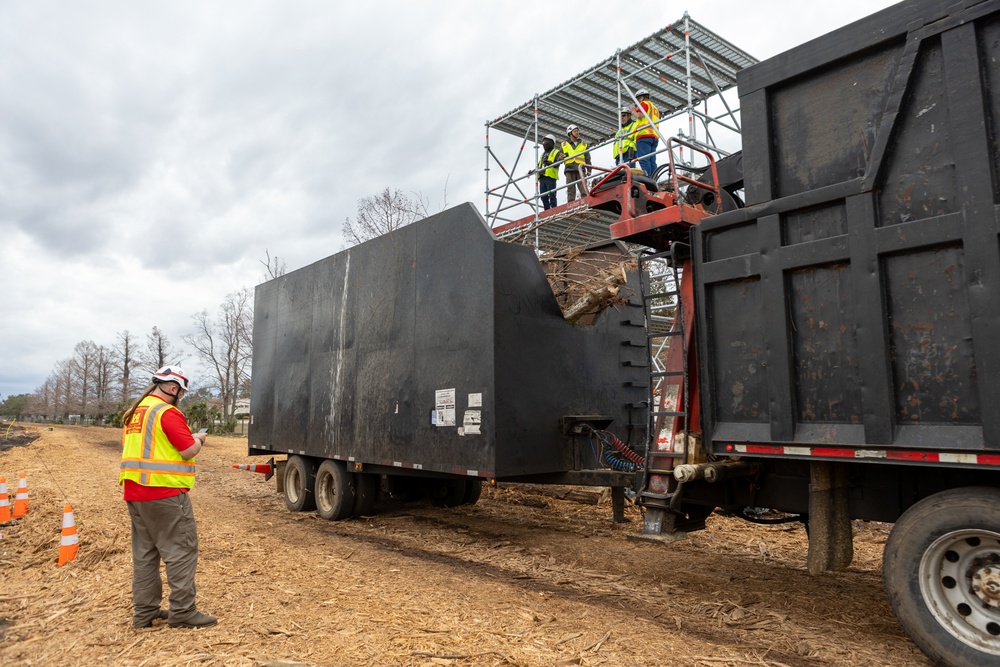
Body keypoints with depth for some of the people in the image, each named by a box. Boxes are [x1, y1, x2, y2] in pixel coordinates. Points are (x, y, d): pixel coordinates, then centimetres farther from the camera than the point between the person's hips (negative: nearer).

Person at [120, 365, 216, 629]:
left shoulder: (135, 412, 13)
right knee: (181, 550, -3)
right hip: (164, 492, -9)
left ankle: (144, 611, 19)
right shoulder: (168, 412, -14)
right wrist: (198, 439, 3)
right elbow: (189, 451, -17)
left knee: (145, 552, 14)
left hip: (135, 491, 9)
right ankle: (182, 611, 0)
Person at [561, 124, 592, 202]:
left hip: (580, 170, 0)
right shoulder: (564, 145, 20)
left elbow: (588, 159, 17)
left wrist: (589, 170, 2)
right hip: (569, 170, 0)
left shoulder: (584, 145, 22)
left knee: (584, 189, -12)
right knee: (570, 190, -7)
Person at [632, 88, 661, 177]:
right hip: (654, 136, 8)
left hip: (644, 135, -8)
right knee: (652, 161, 0)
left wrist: (633, 110, 10)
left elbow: (639, 115, -8)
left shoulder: (644, 103, 6)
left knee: (643, 159, -17)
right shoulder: (655, 108, 32)